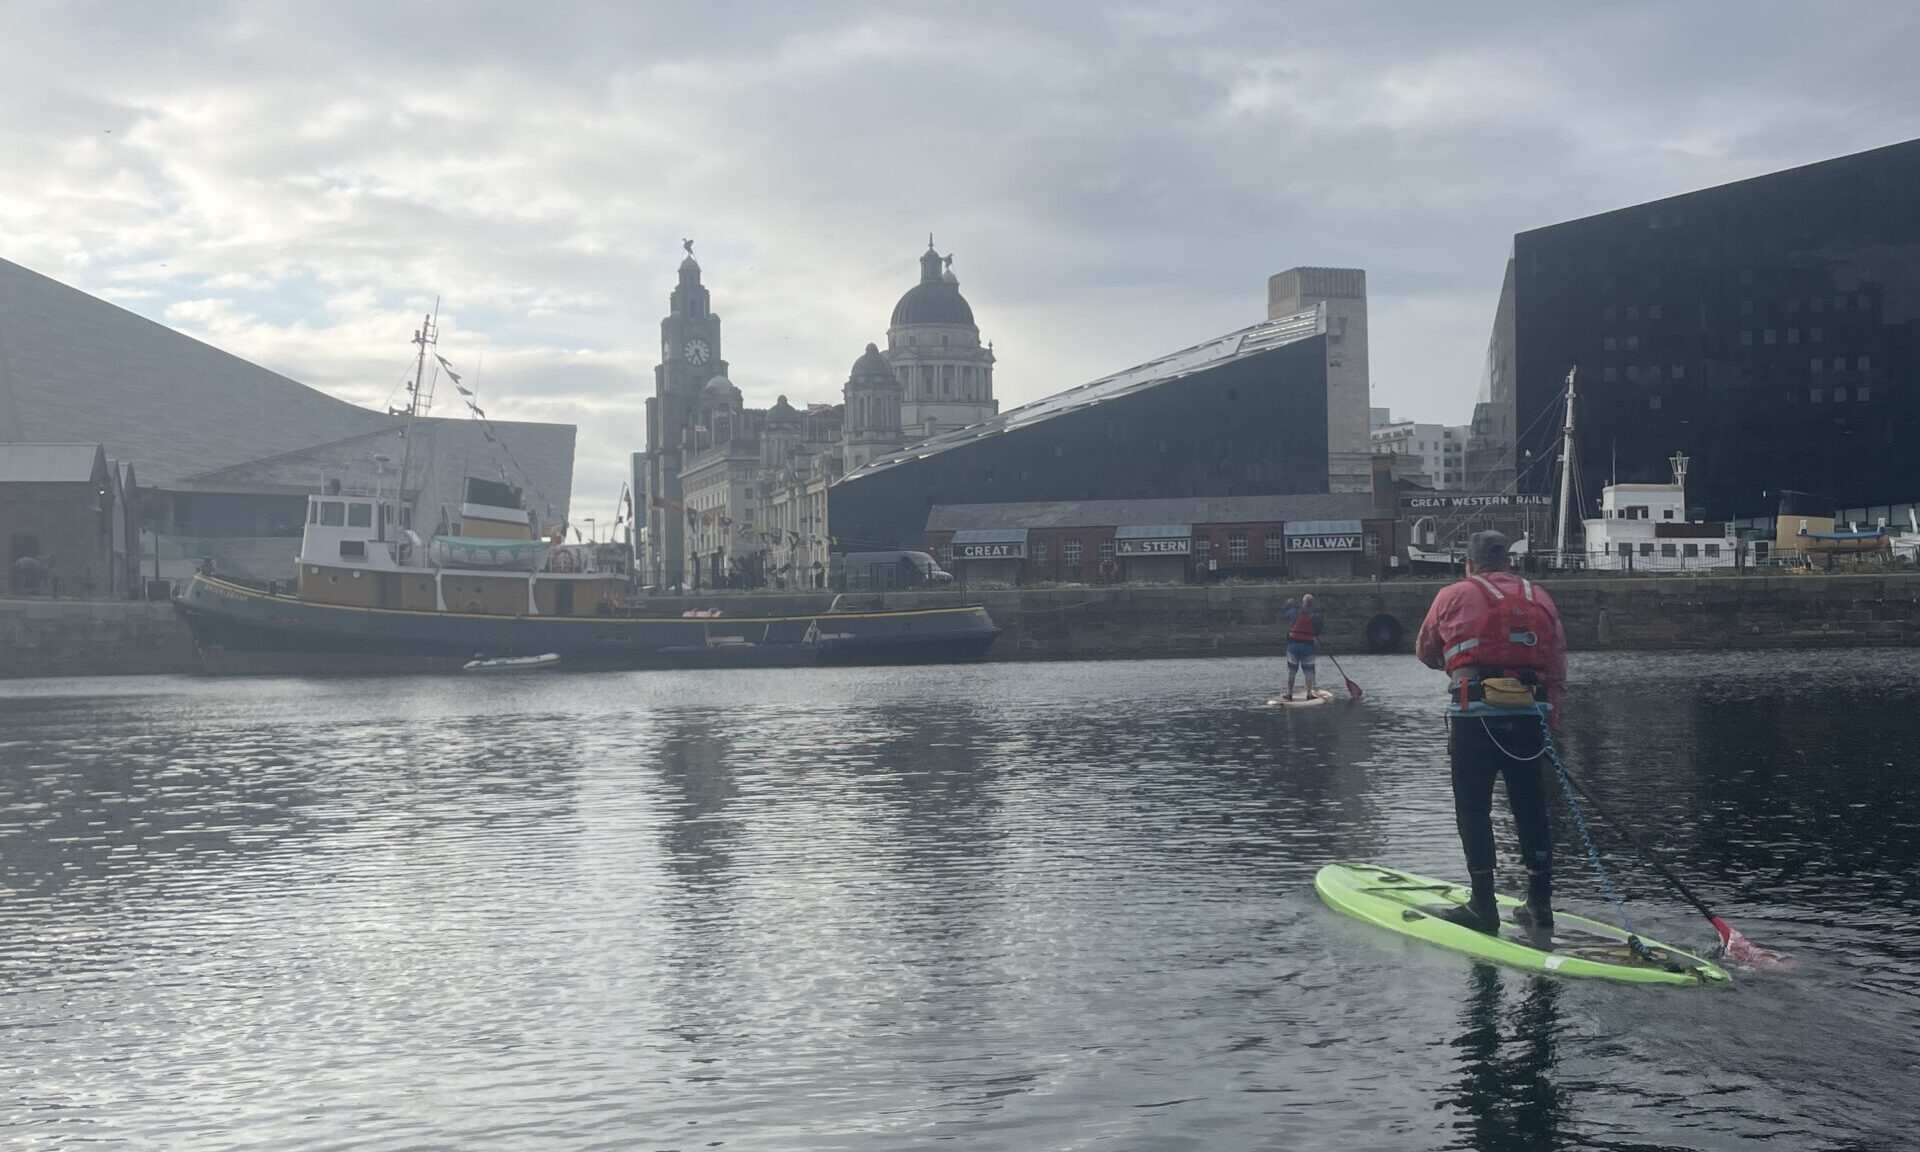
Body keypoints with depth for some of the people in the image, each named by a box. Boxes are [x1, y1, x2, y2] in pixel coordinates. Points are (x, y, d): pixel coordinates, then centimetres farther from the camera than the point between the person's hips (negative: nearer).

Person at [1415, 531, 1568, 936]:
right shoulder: (1541, 599, 14)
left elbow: (1426, 651, 15)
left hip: (1473, 715, -4)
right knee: (1531, 809, 11)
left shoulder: (1454, 596, 4)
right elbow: (1558, 669, 11)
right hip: (1529, 715, 4)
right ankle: (1540, 905, 15)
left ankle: (1483, 906, 5)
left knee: (1473, 809, 4)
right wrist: (1549, 719, 15)